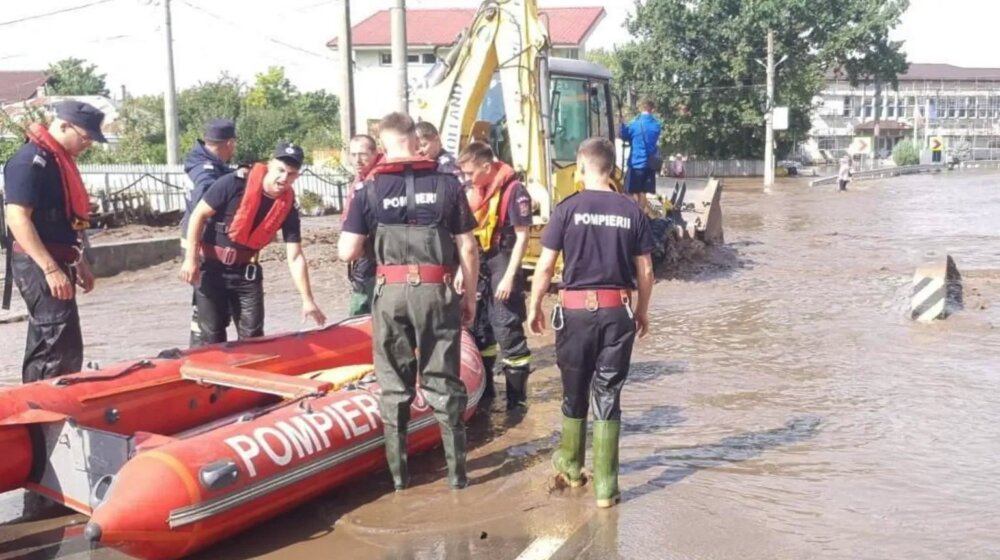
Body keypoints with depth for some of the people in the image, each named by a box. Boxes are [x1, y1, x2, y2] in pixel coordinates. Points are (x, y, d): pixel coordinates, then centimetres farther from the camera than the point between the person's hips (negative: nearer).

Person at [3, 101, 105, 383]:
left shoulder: (59, 159, 15)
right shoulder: (30, 159, -16)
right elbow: (17, 218, -23)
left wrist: (79, 262, 23)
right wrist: (51, 269, -27)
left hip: (55, 263, 10)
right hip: (39, 266, -10)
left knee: (45, 345, 16)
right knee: (62, 348, -13)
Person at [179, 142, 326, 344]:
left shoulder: (288, 207, -10)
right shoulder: (235, 183, -21)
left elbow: (295, 258, -9)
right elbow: (199, 215, -12)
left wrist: (307, 300, -13)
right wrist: (191, 259, -14)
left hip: (246, 271, 3)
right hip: (211, 267, -3)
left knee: (252, 335, 2)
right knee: (212, 335, 3)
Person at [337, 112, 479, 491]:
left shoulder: (370, 191, -1)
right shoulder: (447, 185, -1)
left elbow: (347, 252, -3)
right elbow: (467, 249, -1)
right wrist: (470, 298, 9)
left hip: (389, 292, 0)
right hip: (436, 292, 0)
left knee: (394, 383, 12)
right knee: (442, 380, 9)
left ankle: (398, 471, 18)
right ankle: (456, 470, 14)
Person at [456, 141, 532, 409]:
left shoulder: (513, 191, -14)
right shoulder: (473, 192, 10)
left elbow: (522, 237, -15)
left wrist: (509, 277, -18)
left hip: (502, 267, -8)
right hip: (478, 268, 8)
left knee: (508, 333, -6)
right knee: (478, 329, 15)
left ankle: (517, 400, 3)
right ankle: (483, 390, 29)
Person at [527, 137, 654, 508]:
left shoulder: (567, 209, -6)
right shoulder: (631, 212, 0)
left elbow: (545, 266, -6)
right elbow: (645, 271, 3)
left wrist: (534, 306, 7)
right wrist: (642, 310, 17)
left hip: (577, 310, -1)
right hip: (618, 311, 1)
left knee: (575, 392, 16)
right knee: (608, 396, 6)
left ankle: (571, 465, 35)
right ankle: (605, 485, 7)